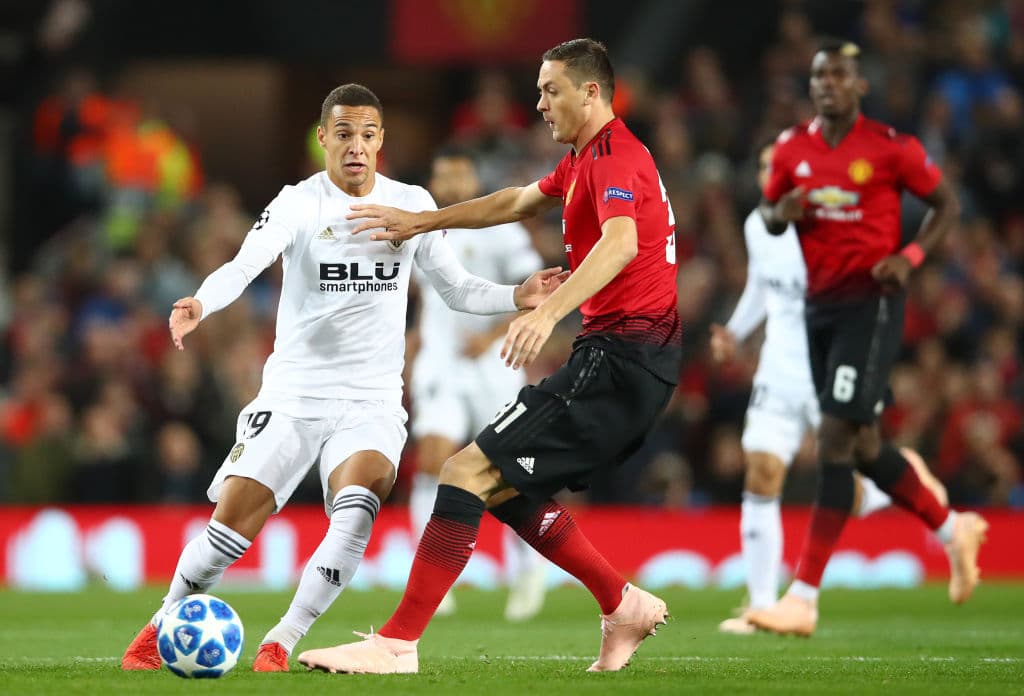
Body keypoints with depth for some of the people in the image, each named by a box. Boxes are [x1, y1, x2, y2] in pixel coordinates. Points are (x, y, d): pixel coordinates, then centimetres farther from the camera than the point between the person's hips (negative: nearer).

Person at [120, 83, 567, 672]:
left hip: (371, 401, 1)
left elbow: (456, 287, 15)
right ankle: (159, 632, 15)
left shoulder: (412, 205, 5)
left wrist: (518, 297, -3)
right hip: (293, 394, -1)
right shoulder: (298, 204, -5)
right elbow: (244, 266, -20)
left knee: (358, 506, -27)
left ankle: (280, 645, -17)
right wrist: (199, 305, -41)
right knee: (234, 520, -9)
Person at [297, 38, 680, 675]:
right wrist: (424, 222, 39)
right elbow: (518, 202, 37)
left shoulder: (613, 155, -12)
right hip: (637, 358, 11)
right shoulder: (586, 159, 21)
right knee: (509, 489, 17)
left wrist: (549, 312, -44)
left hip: (620, 355, -11)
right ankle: (625, 606, 19)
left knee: (469, 473, -15)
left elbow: (621, 241, -31)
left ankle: (397, 645, -18)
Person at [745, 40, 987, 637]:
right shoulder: (792, 148, 7)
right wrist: (782, 213, -5)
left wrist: (910, 257, -12)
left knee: (837, 438, -13)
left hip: (871, 303, -6)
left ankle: (804, 599, -16)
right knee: (862, 445, 11)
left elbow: (947, 204, 3)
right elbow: (769, 213, 19)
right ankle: (953, 528, 36)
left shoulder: (891, 149, -7)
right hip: (821, 305, 6)